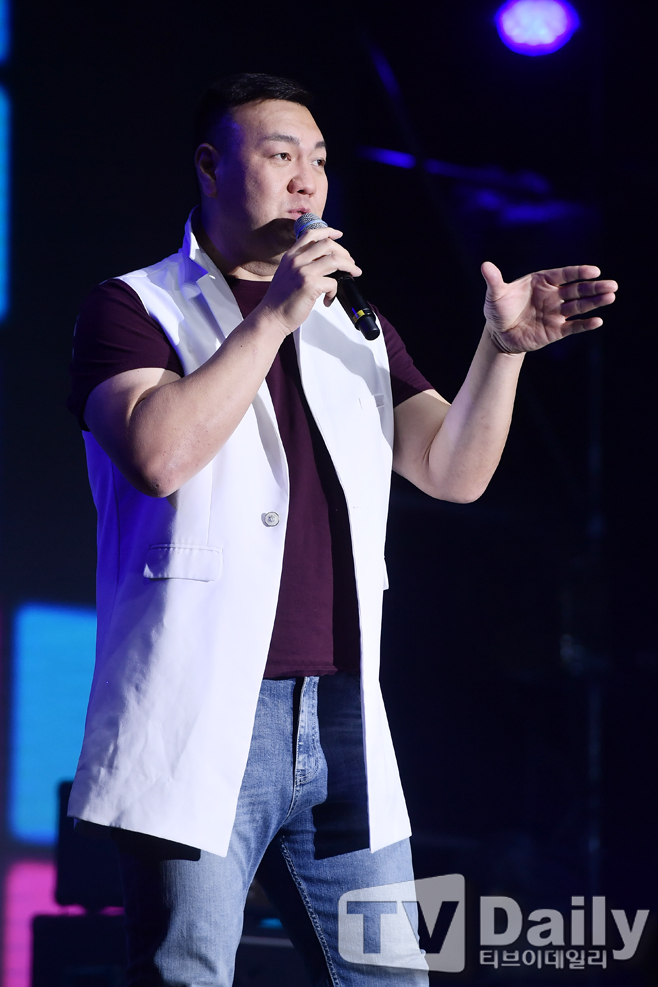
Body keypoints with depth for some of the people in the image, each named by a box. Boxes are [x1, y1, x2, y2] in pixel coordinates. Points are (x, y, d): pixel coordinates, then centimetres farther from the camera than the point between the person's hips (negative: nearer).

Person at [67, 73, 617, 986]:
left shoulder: (352, 325, 21)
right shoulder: (135, 307, 3)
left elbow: (454, 471, 11)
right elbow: (161, 453, -16)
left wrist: (503, 348, -5)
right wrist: (276, 315, -13)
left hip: (340, 720, 5)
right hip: (203, 725, -5)